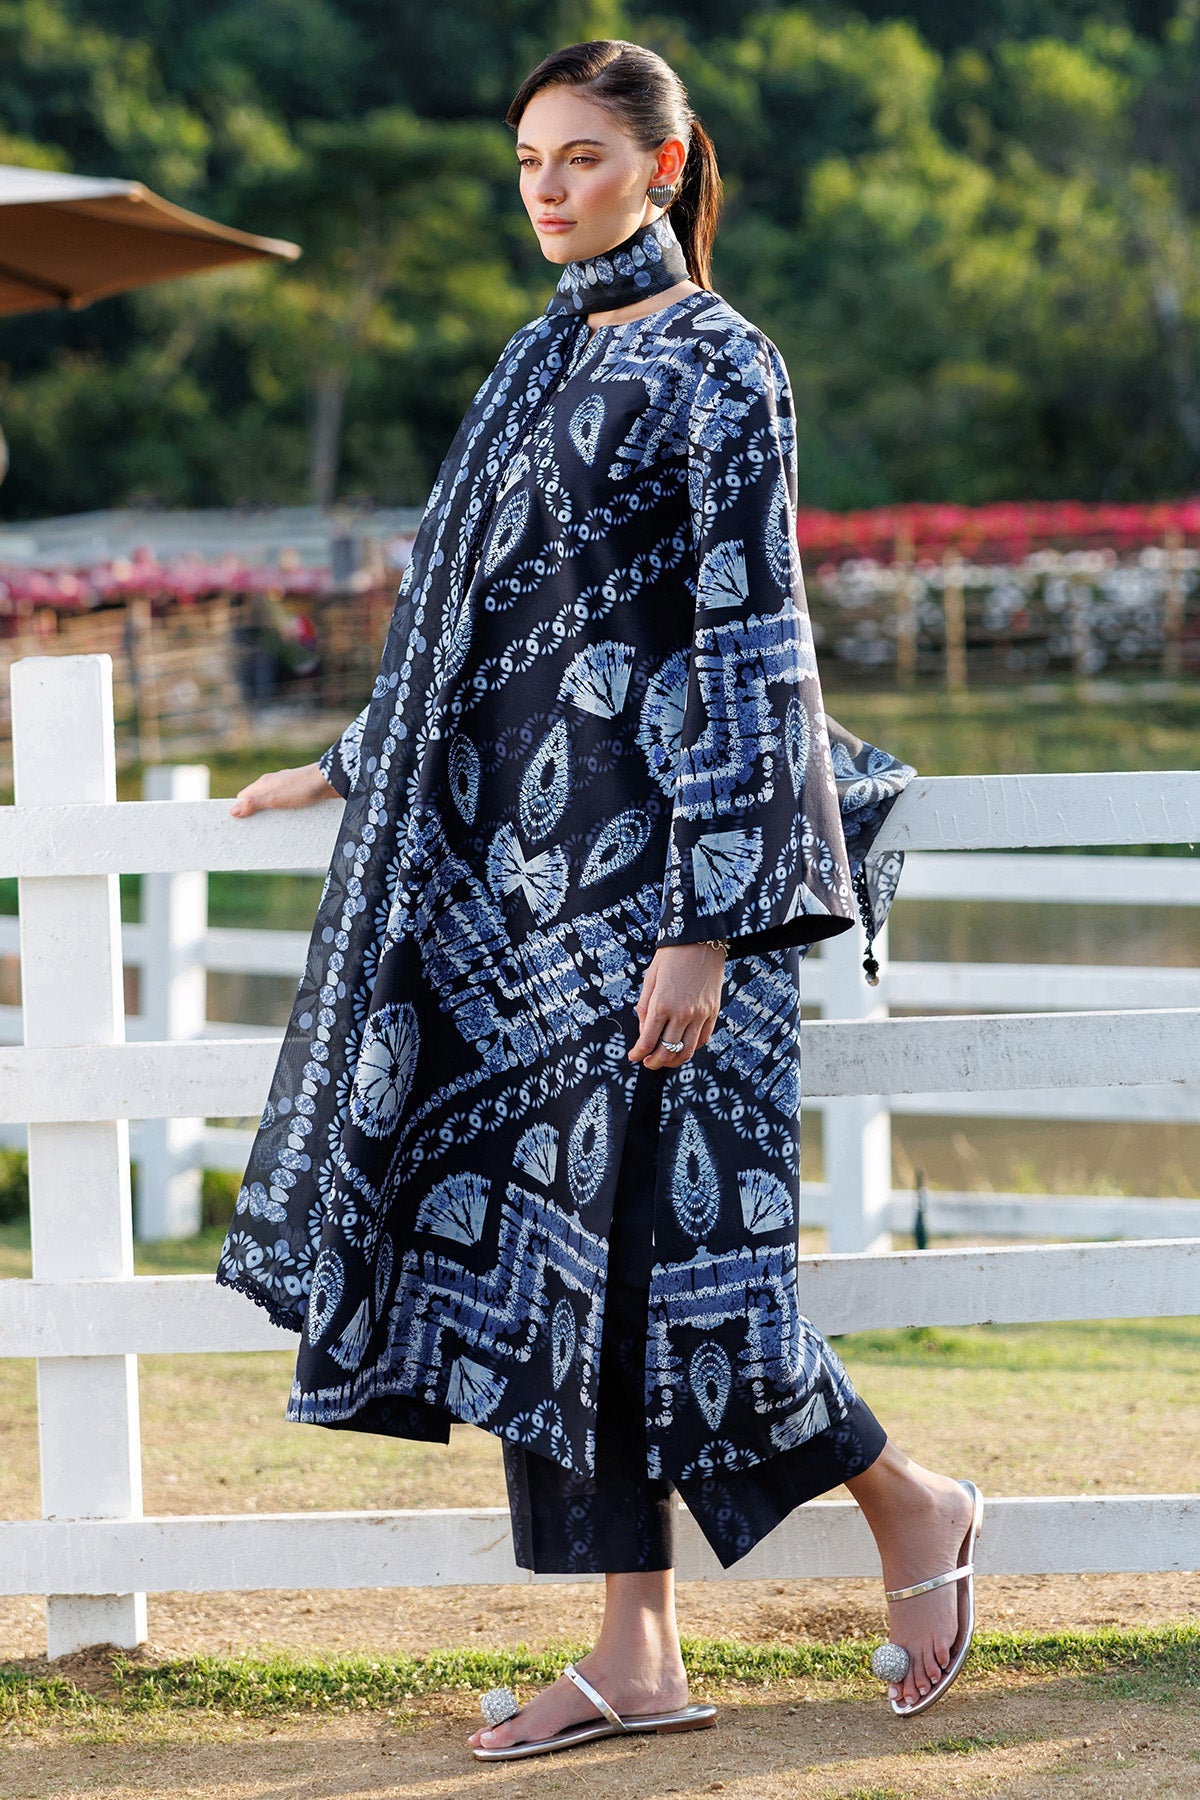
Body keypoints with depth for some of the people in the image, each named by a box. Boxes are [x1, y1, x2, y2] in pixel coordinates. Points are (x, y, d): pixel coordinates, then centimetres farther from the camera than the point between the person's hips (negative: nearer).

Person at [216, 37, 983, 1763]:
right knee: (555, 1233, 4)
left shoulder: (719, 368, -8)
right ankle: (637, 1657, 8)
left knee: (655, 1223, -8)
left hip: (648, 842, -8)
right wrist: (356, 766, 31)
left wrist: (707, 926, -18)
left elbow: (749, 648, -13)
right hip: (525, 842, 8)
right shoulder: (551, 357, 15)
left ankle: (914, 1508, 15)